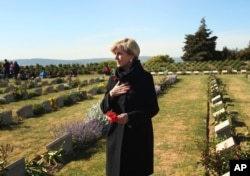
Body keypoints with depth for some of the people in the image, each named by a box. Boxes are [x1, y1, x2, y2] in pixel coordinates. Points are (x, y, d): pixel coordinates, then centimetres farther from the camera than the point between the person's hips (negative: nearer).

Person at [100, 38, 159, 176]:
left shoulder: (144, 78, -9)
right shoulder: (113, 79, 5)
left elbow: (153, 108, -8)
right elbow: (104, 108, 6)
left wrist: (130, 117, -21)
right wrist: (111, 94, -13)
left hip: (138, 136, -4)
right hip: (116, 135, 4)